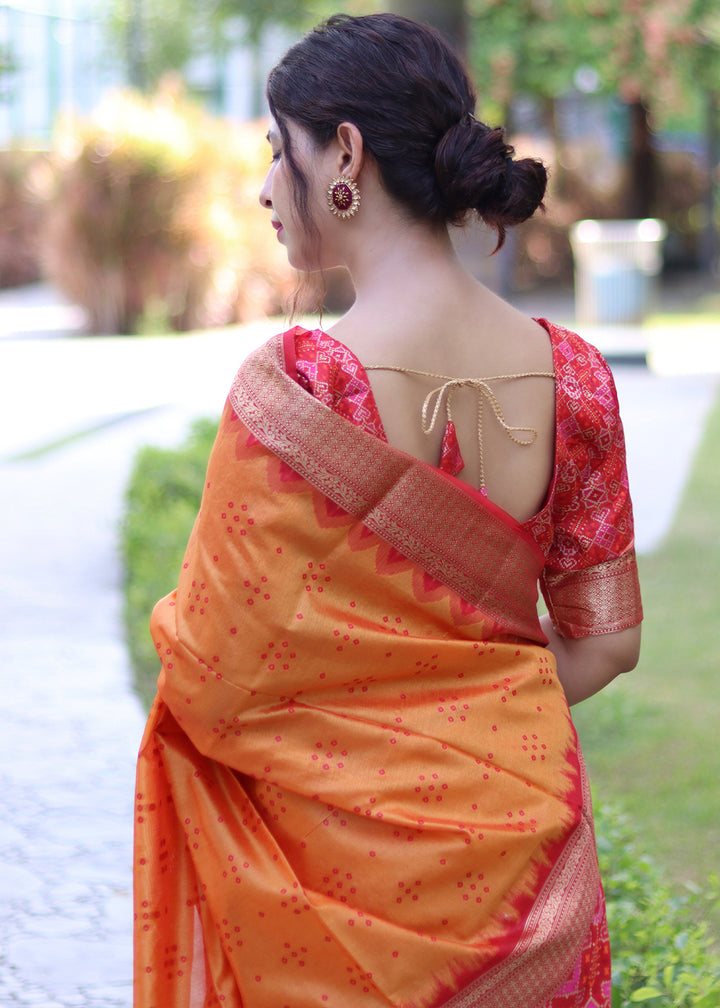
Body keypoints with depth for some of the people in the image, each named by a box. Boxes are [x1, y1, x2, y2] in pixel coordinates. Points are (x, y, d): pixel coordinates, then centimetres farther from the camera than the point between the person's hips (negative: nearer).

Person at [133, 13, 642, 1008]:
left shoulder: (299, 385, -20)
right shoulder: (568, 374, -3)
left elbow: (221, 683, -17)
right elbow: (606, 639, 4)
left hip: (346, 849, -5)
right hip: (522, 840, 5)